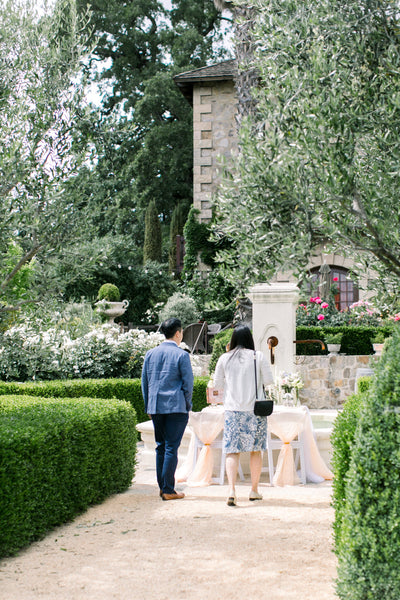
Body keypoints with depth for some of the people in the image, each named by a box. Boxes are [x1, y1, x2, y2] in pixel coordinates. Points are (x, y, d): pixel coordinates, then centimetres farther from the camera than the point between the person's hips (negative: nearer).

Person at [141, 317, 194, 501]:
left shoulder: (150, 354, 8)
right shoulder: (181, 355, -8)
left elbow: (144, 382, 12)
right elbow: (188, 383, -7)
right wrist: (187, 406, 5)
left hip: (156, 407, 5)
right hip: (176, 406, -5)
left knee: (161, 446, 14)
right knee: (171, 447, -2)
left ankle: (162, 487, 17)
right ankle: (168, 490, -2)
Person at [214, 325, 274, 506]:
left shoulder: (224, 359, 1)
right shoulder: (258, 357, -4)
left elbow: (217, 384, 8)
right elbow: (269, 380, 1)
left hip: (232, 409, 1)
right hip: (255, 409, -1)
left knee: (233, 450, 0)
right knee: (256, 450, 12)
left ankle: (231, 490, -16)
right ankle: (254, 490, 19)